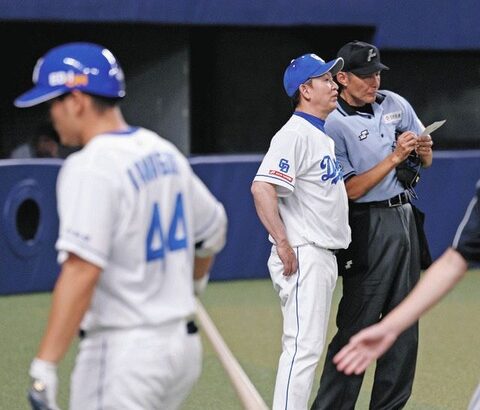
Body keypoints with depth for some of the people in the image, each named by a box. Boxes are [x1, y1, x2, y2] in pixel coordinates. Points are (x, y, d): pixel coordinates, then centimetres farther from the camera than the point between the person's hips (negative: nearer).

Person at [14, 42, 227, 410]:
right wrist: (193, 281, 44)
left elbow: (82, 270, -26)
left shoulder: (91, 167, -16)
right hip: (183, 344, 9)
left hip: (123, 351, -8)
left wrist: (45, 366, -29)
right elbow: (213, 230, 24)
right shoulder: (166, 154, 10)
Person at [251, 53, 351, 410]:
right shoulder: (295, 134, -14)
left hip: (324, 256, 10)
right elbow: (262, 187, -25)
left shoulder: (323, 136, 18)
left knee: (309, 347, 13)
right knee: (303, 346, -13)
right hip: (303, 257, -10)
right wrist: (282, 243, -24)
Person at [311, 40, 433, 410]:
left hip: (405, 218, 7)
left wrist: (423, 151, -7)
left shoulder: (395, 104, 8)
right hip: (369, 225, -7)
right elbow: (350, 190, -16)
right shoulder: (334, 124, -12)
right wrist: (394, 158, -22)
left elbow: (425, 159, 16)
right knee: (356, 324, -9)